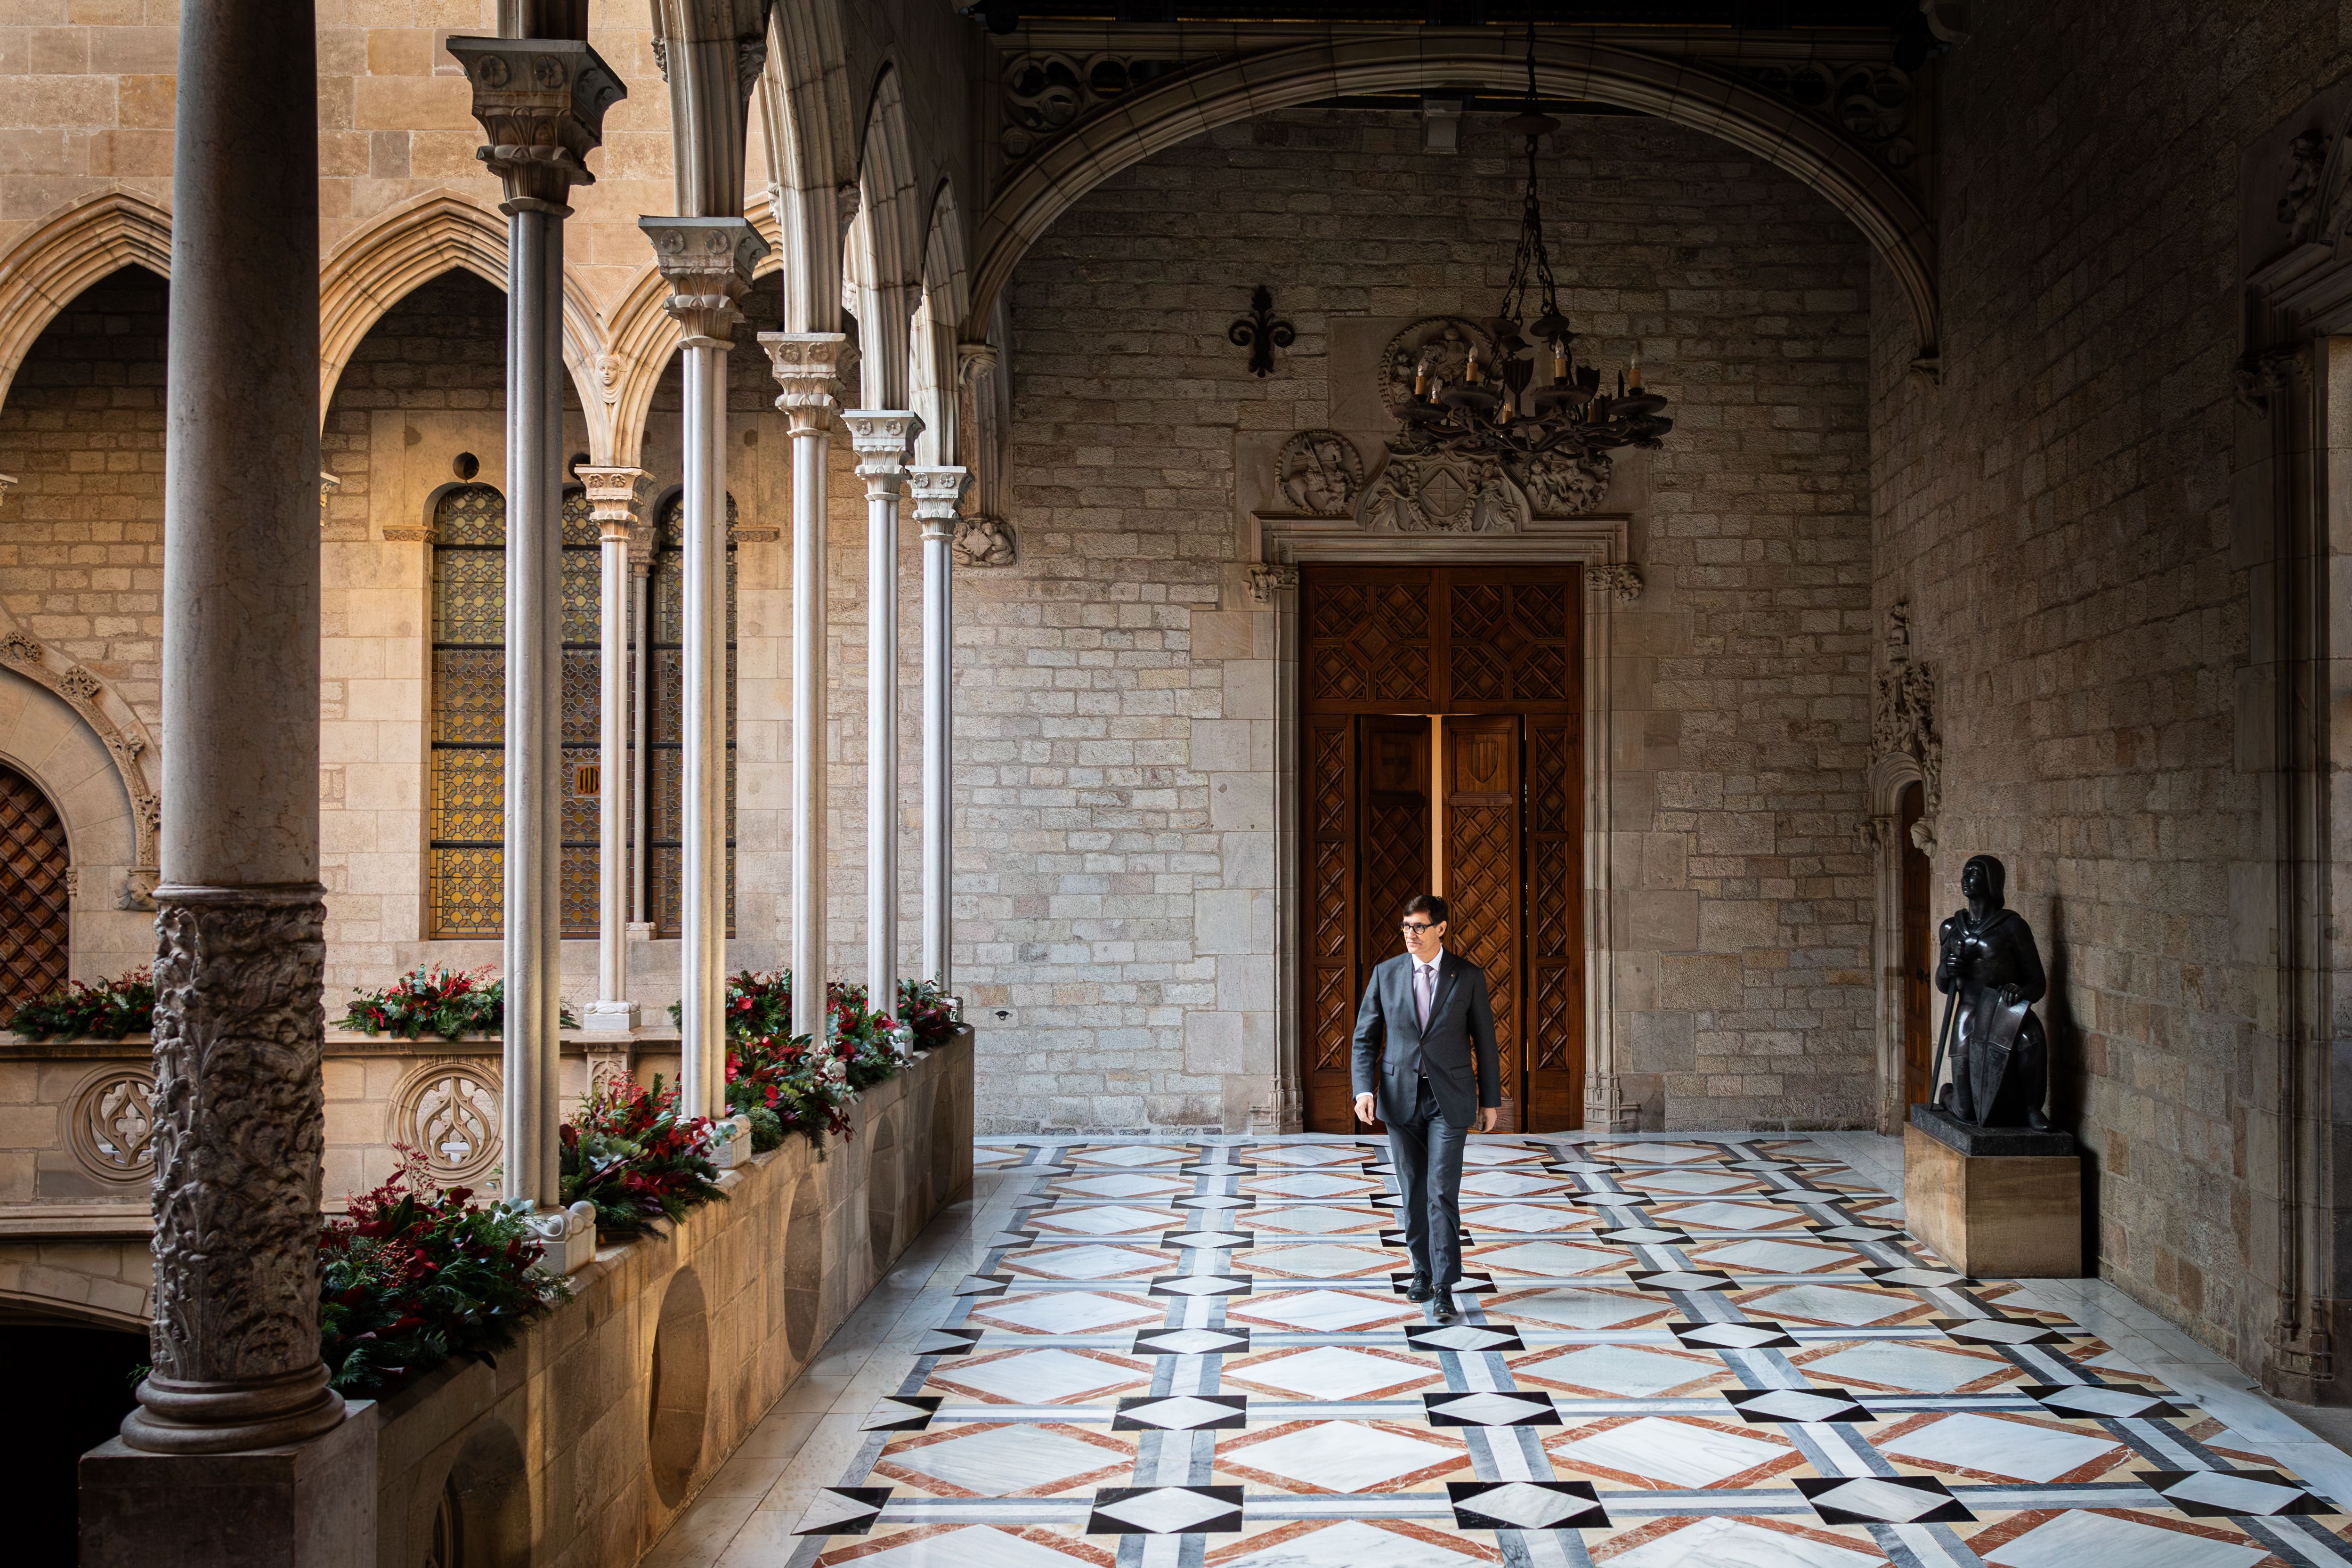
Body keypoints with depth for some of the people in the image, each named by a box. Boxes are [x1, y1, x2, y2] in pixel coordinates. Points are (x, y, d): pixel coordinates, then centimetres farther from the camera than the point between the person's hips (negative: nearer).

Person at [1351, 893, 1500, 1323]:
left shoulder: (1468, 977, -2)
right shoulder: (1386, 974, 2)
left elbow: (1484, 1041, 4)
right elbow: (1365, 1037, 4)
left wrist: (1490, 1099, 5)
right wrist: (1364, 1089, -9)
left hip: (1449, 1099, -2)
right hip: (1400, 1096, 2)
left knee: (1442, 1192, -9)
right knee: (1413, 1193, 9)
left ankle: (1444, 1288, -5)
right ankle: (1423, 1273, 24)